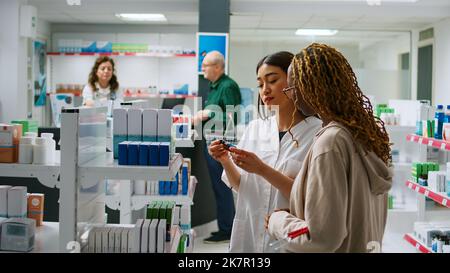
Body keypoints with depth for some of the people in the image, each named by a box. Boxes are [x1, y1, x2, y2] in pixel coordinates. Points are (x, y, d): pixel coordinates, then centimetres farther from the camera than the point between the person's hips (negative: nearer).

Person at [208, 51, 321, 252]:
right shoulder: (255, 128, 1)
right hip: (249, 234, 4)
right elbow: (241, 187, 6)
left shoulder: (317, 132, -13)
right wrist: (226, 162, -12)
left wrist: (263, 170, -25)